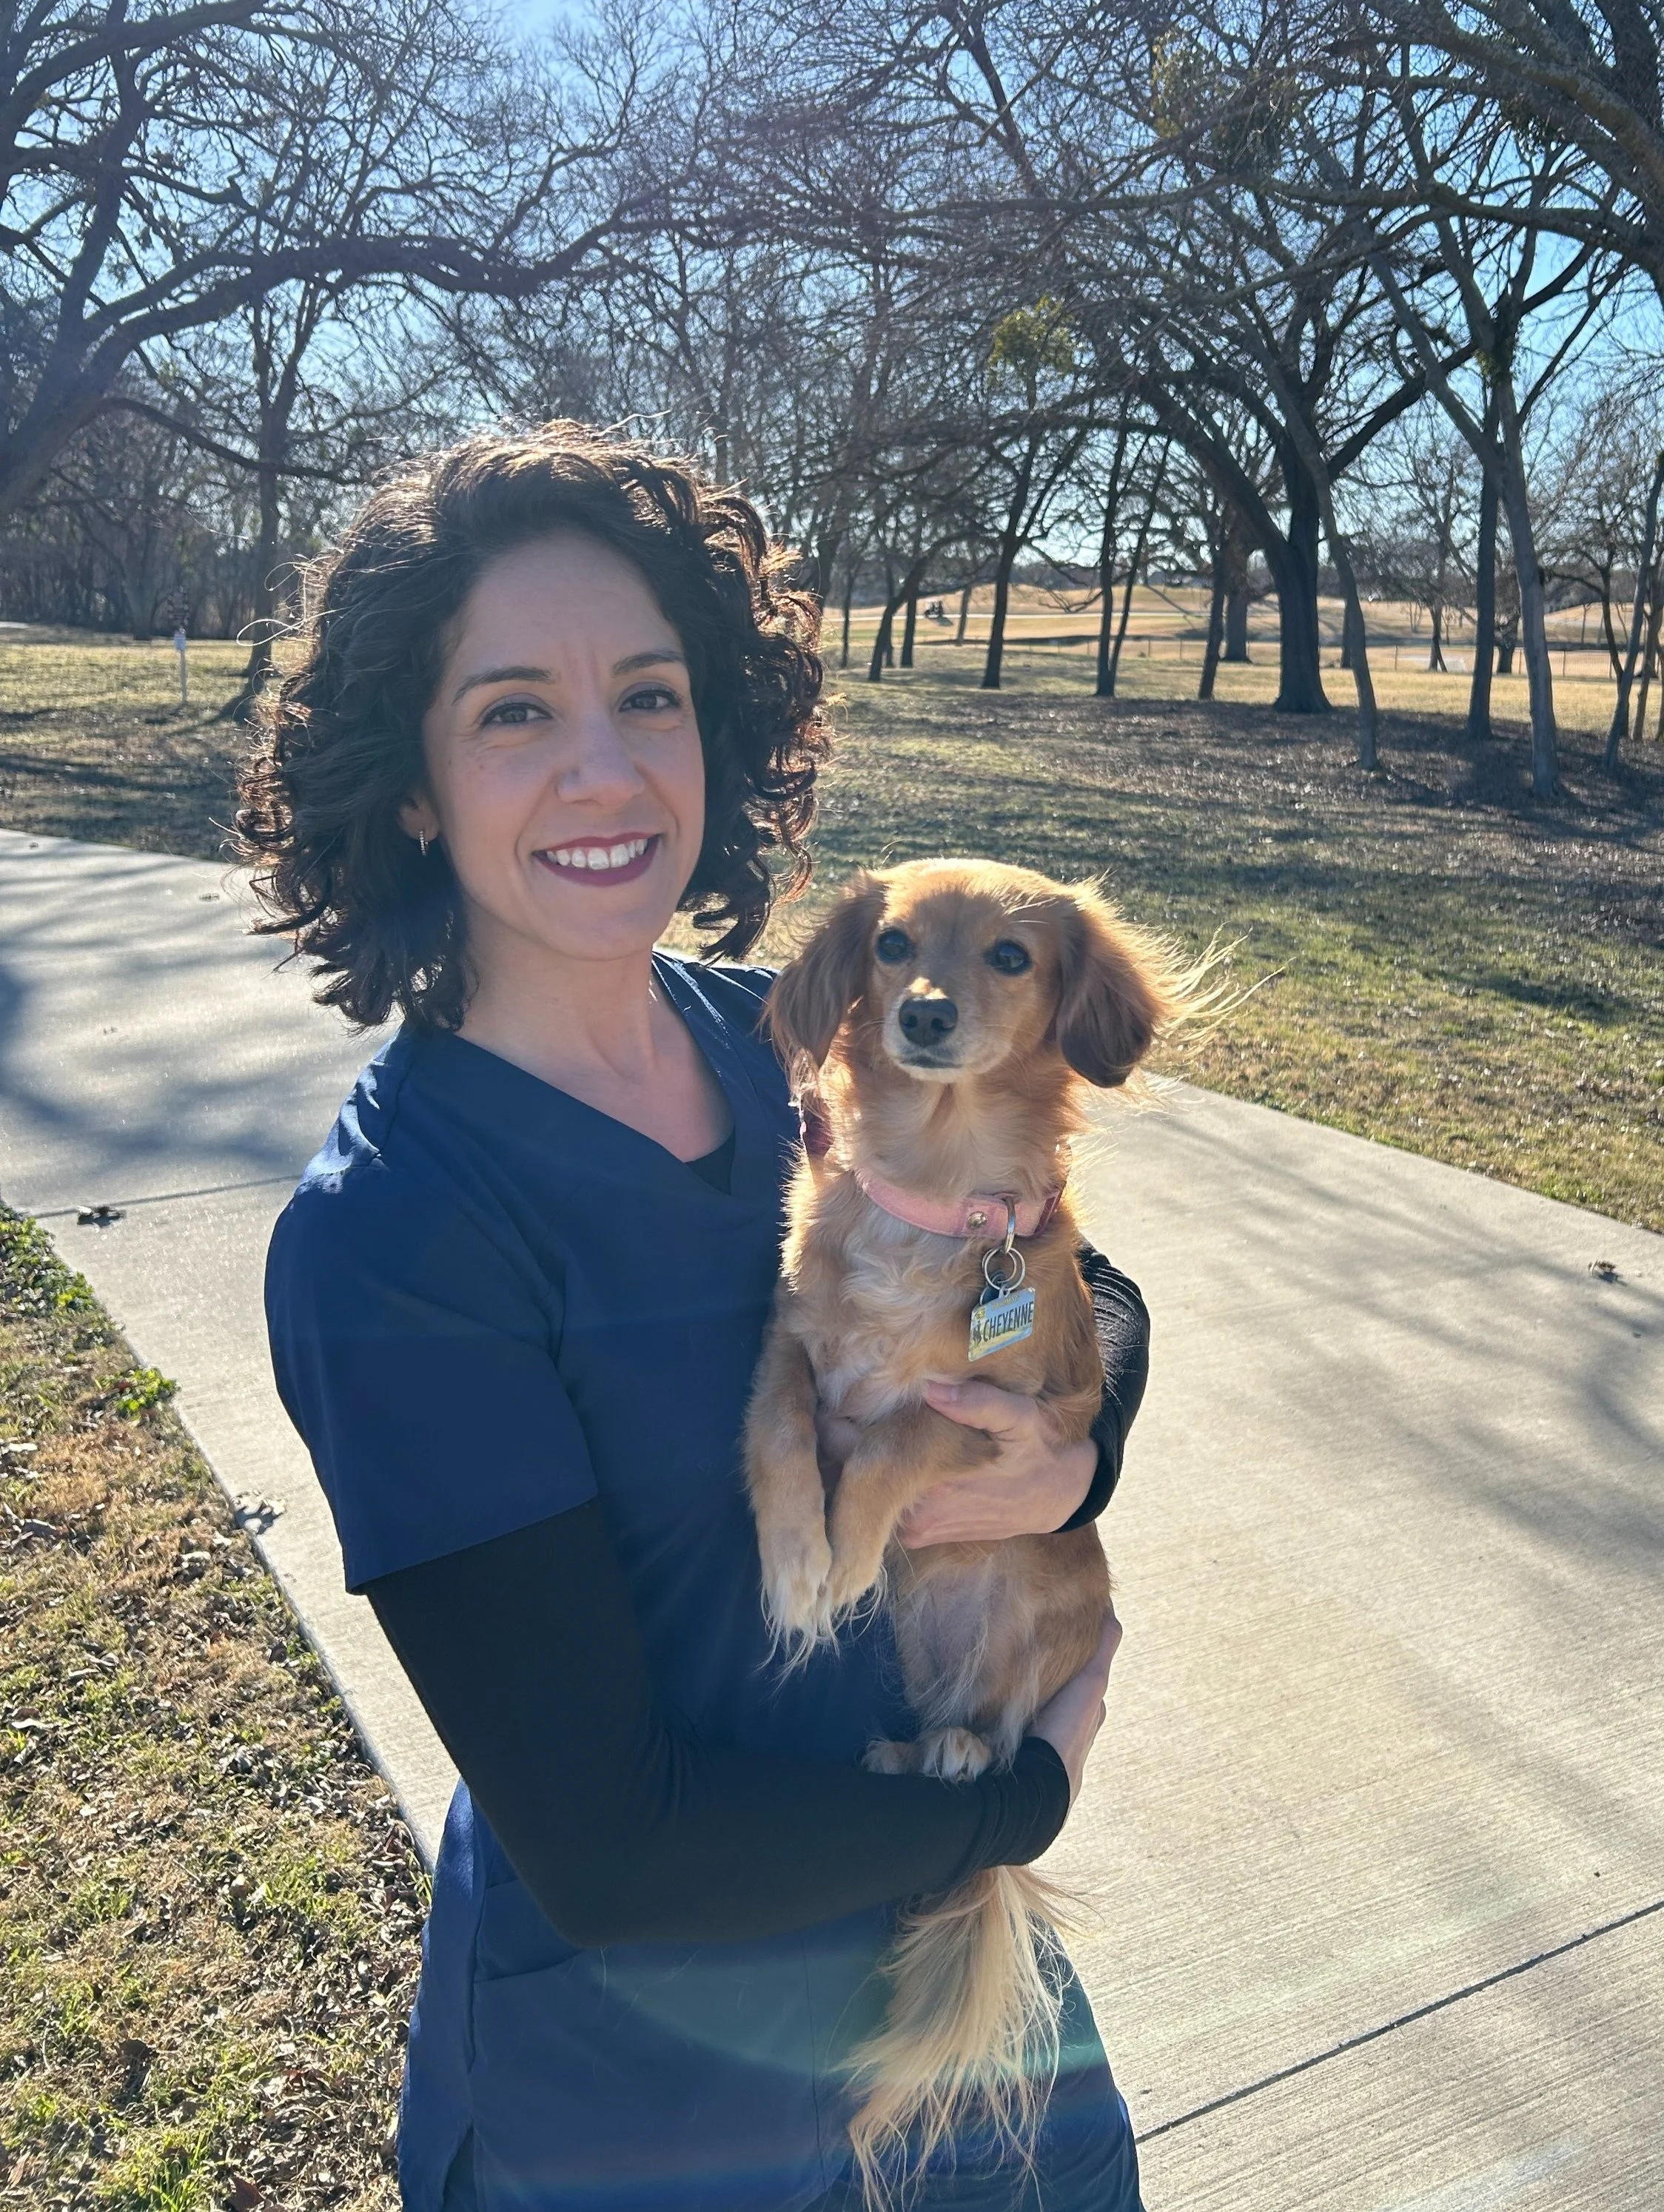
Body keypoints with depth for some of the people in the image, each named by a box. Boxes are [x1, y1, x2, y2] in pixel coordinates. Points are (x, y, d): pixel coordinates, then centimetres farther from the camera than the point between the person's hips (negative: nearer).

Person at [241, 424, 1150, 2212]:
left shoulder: (778, 1037, -10)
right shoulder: (385, 1238, -27)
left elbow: (1095, 1295, 2)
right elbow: (607, 1844, -25)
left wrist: (1070, 1463, -20)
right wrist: (1028, 1791, -14)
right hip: (638, 2045, -5)